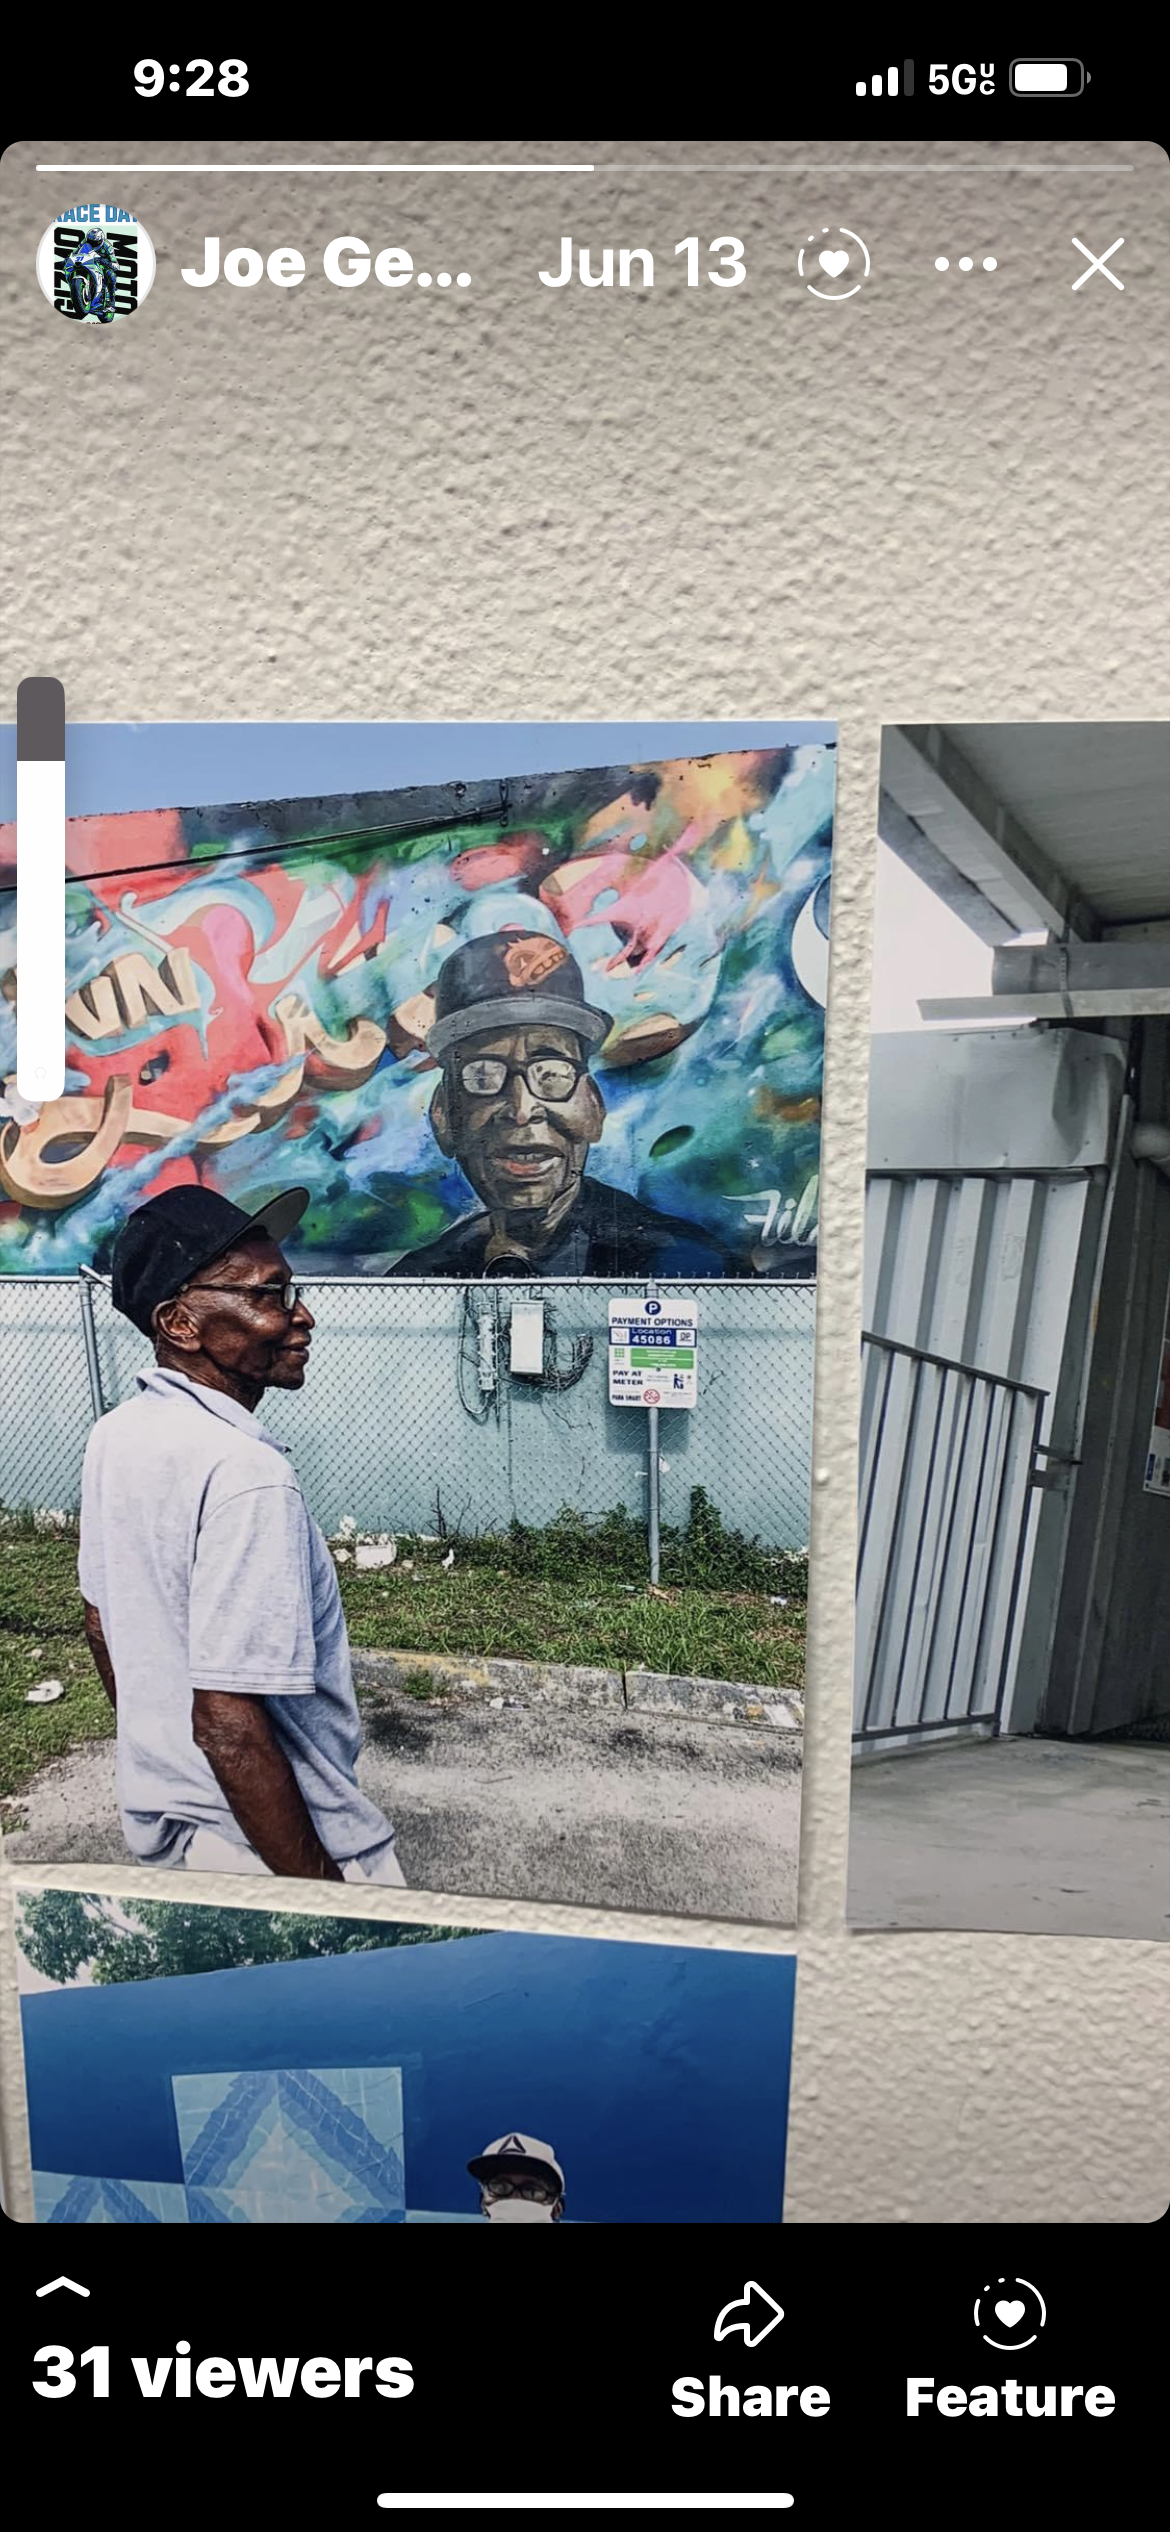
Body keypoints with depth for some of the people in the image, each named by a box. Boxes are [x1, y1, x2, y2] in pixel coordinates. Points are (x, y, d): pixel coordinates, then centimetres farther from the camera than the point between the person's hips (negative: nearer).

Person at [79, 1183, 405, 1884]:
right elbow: (227, 1723, -31)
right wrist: (327, 1896, -22)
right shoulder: (247, 1475, -30)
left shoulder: (116, 1436, -2)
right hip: (262, 1852, -8)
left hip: (157, 1819, 8)